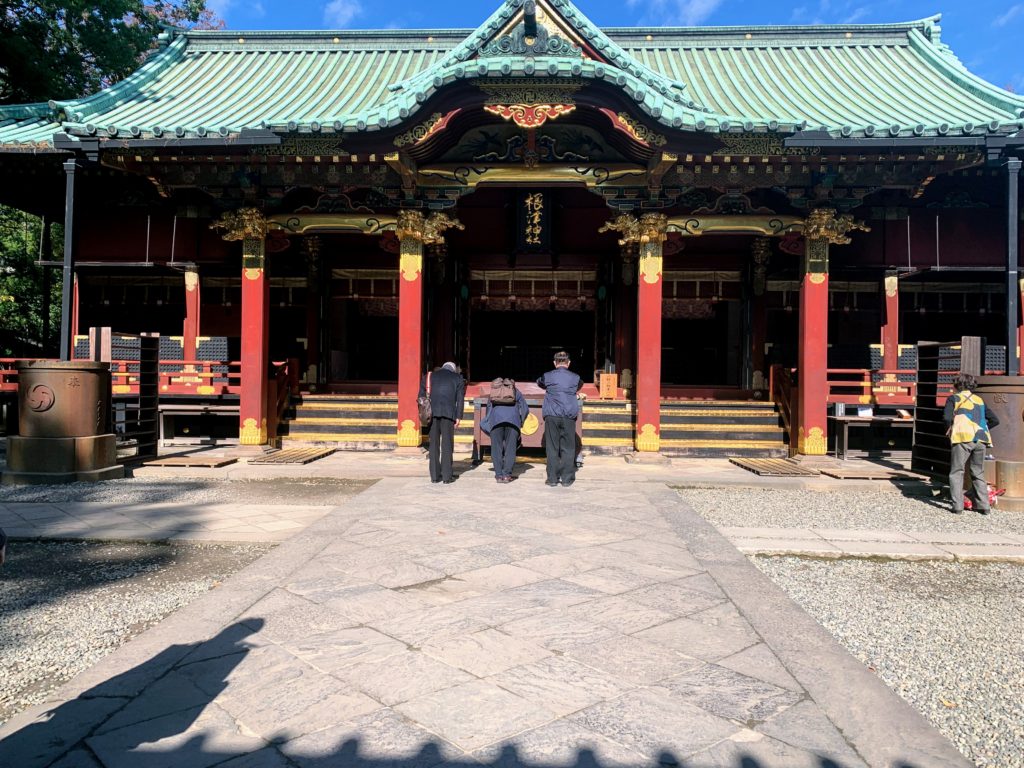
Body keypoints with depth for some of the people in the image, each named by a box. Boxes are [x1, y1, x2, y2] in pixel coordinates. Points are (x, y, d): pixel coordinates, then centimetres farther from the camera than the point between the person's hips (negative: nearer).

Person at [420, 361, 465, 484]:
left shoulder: (429, 376, 20)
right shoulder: (458, 378, 15)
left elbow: (421, 395, 11)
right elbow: (460, 399, 6)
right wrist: (458, 417, 3)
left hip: (432, 412, 2)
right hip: (448, 413, -2)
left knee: (434, 444, 6)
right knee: (447, 444, 2)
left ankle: (435, 475, 6)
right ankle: (447, 476, 1)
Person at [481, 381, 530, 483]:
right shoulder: (516, 392, 30)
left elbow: (488, 409, 31)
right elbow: (525, 409, 23)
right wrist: (521, 423, 35)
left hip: (496, 419, 1)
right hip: (513, 419, -1)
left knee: (496, 448, 3)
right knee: (510, 448, 2)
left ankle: (499, 475, -2)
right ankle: (507, 475, -4)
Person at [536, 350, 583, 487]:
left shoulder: (548, 376, 4)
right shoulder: (575, 378, 6)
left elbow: (539, 382, 24)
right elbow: (580, 385, 27)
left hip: (551, 416, 0)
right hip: (569, 417, 0)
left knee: (552, 448, 4)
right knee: (568, 448, 5)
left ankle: (552, 478, 5)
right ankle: (567, 478, 5)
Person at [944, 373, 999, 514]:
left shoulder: (953, 398, 7)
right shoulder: (979, 400, 21)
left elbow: (947, 417, -9)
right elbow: (995, 420, 18)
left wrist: (950, 428, 7)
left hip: (963, 438, -4)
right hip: (981, 440, 5)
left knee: (956, 473, 2)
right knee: (978, 473, 16)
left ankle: (957, 506, -5)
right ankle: (984, 506, 14)